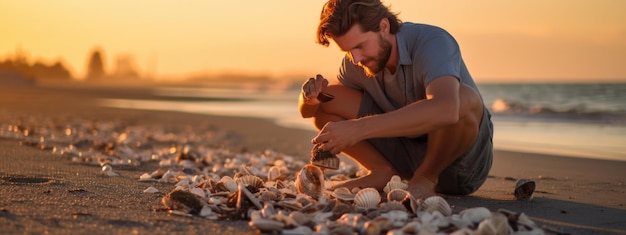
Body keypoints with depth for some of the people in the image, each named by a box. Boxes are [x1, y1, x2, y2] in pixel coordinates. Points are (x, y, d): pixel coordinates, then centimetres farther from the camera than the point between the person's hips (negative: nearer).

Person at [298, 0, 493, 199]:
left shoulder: (432, 43, -25)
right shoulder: (355, 63, -7)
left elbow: (445, 110, -47)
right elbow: (308, 112, 6)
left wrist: (359, 128, -51)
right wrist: (310, 98, -20)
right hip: (407, 150, 5)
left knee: (464, 98, -38)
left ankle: (426, 178, -15)